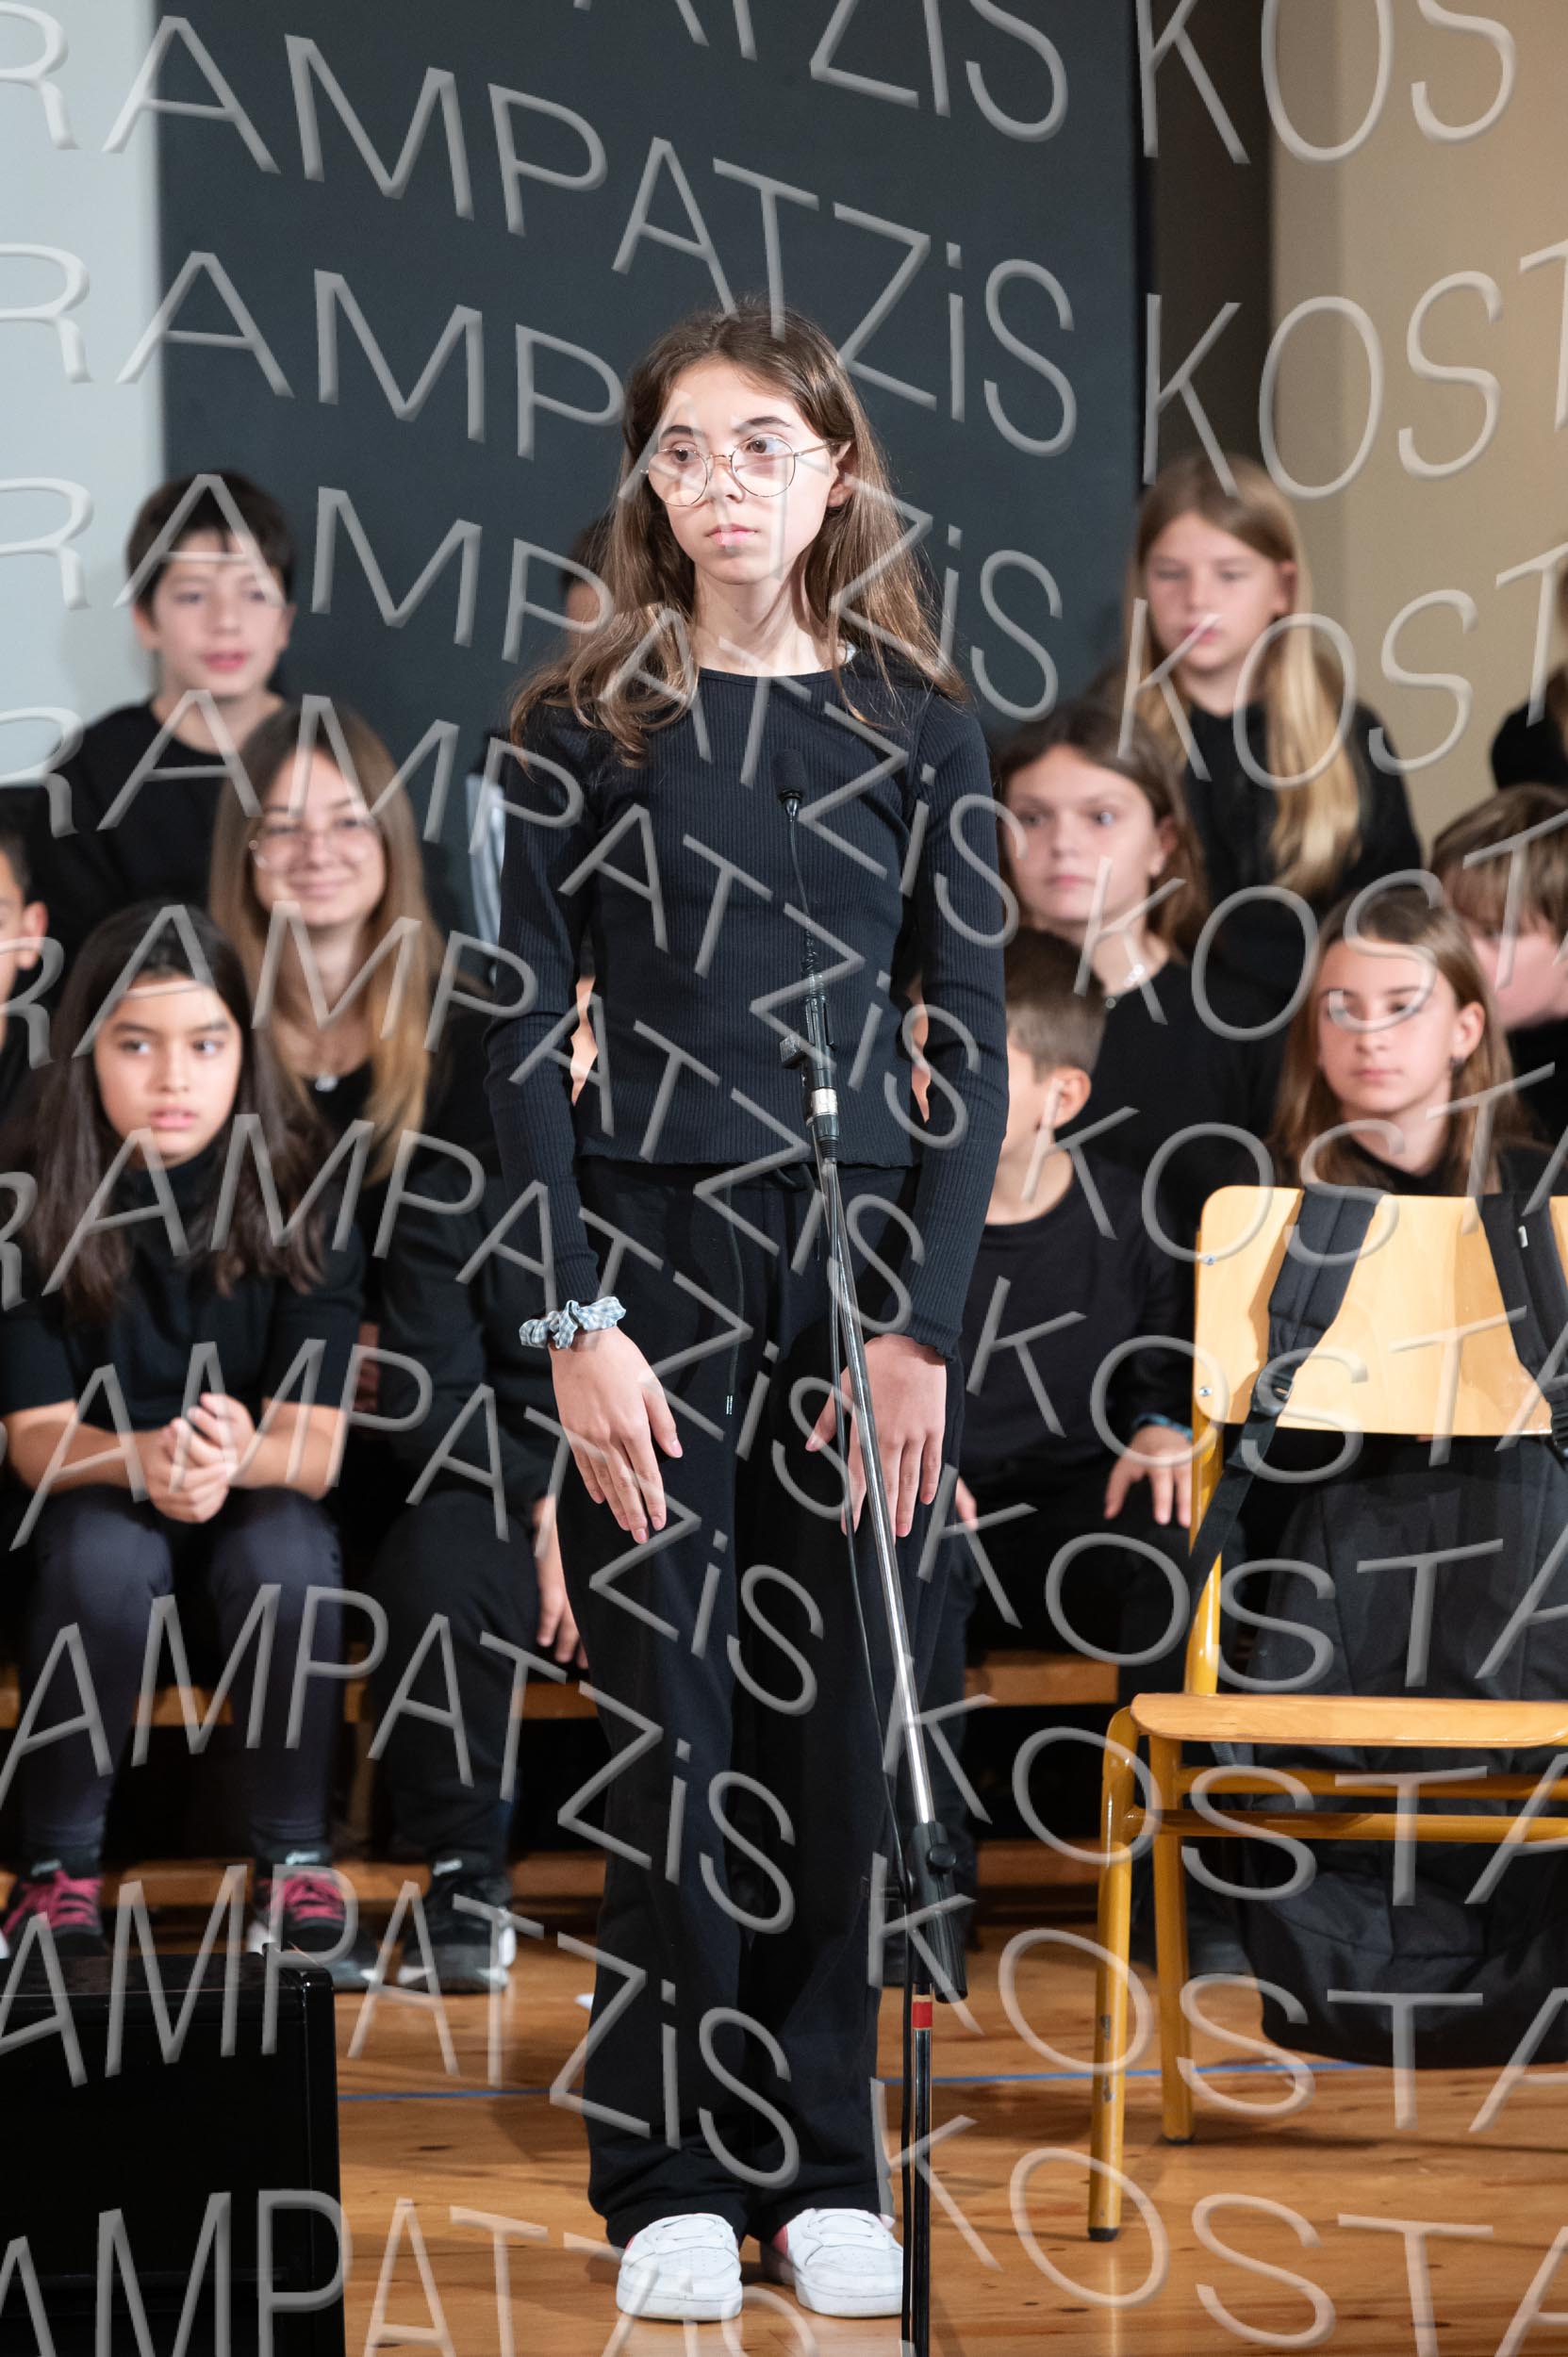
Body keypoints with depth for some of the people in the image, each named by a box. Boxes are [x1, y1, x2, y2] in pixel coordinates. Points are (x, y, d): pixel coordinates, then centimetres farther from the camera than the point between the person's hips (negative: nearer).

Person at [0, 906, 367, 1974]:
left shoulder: (301, 1200, -13)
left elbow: (316, 1442, -19)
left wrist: (238, 1455, -44)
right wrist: (145, 1462, -39)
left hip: (263, 1497, 0)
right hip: (94, 1499, 0)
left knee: (284, 1554, -33)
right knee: (106, 1554, -34)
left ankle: (295, 1866, -15)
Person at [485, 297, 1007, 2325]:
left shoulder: (920, 728, 6)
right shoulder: (581, 726, 1)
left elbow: (970, 1042, 4)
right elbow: (521, 1040, -2)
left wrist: (922, 1322, -4)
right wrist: (574, 1322, -10)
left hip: (862, 1266, 1)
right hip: (651, 1264, -1)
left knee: (836, 1731, 5)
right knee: (666, 1726, 1)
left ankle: (822, 2171, 16)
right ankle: (673, 2183, 11)